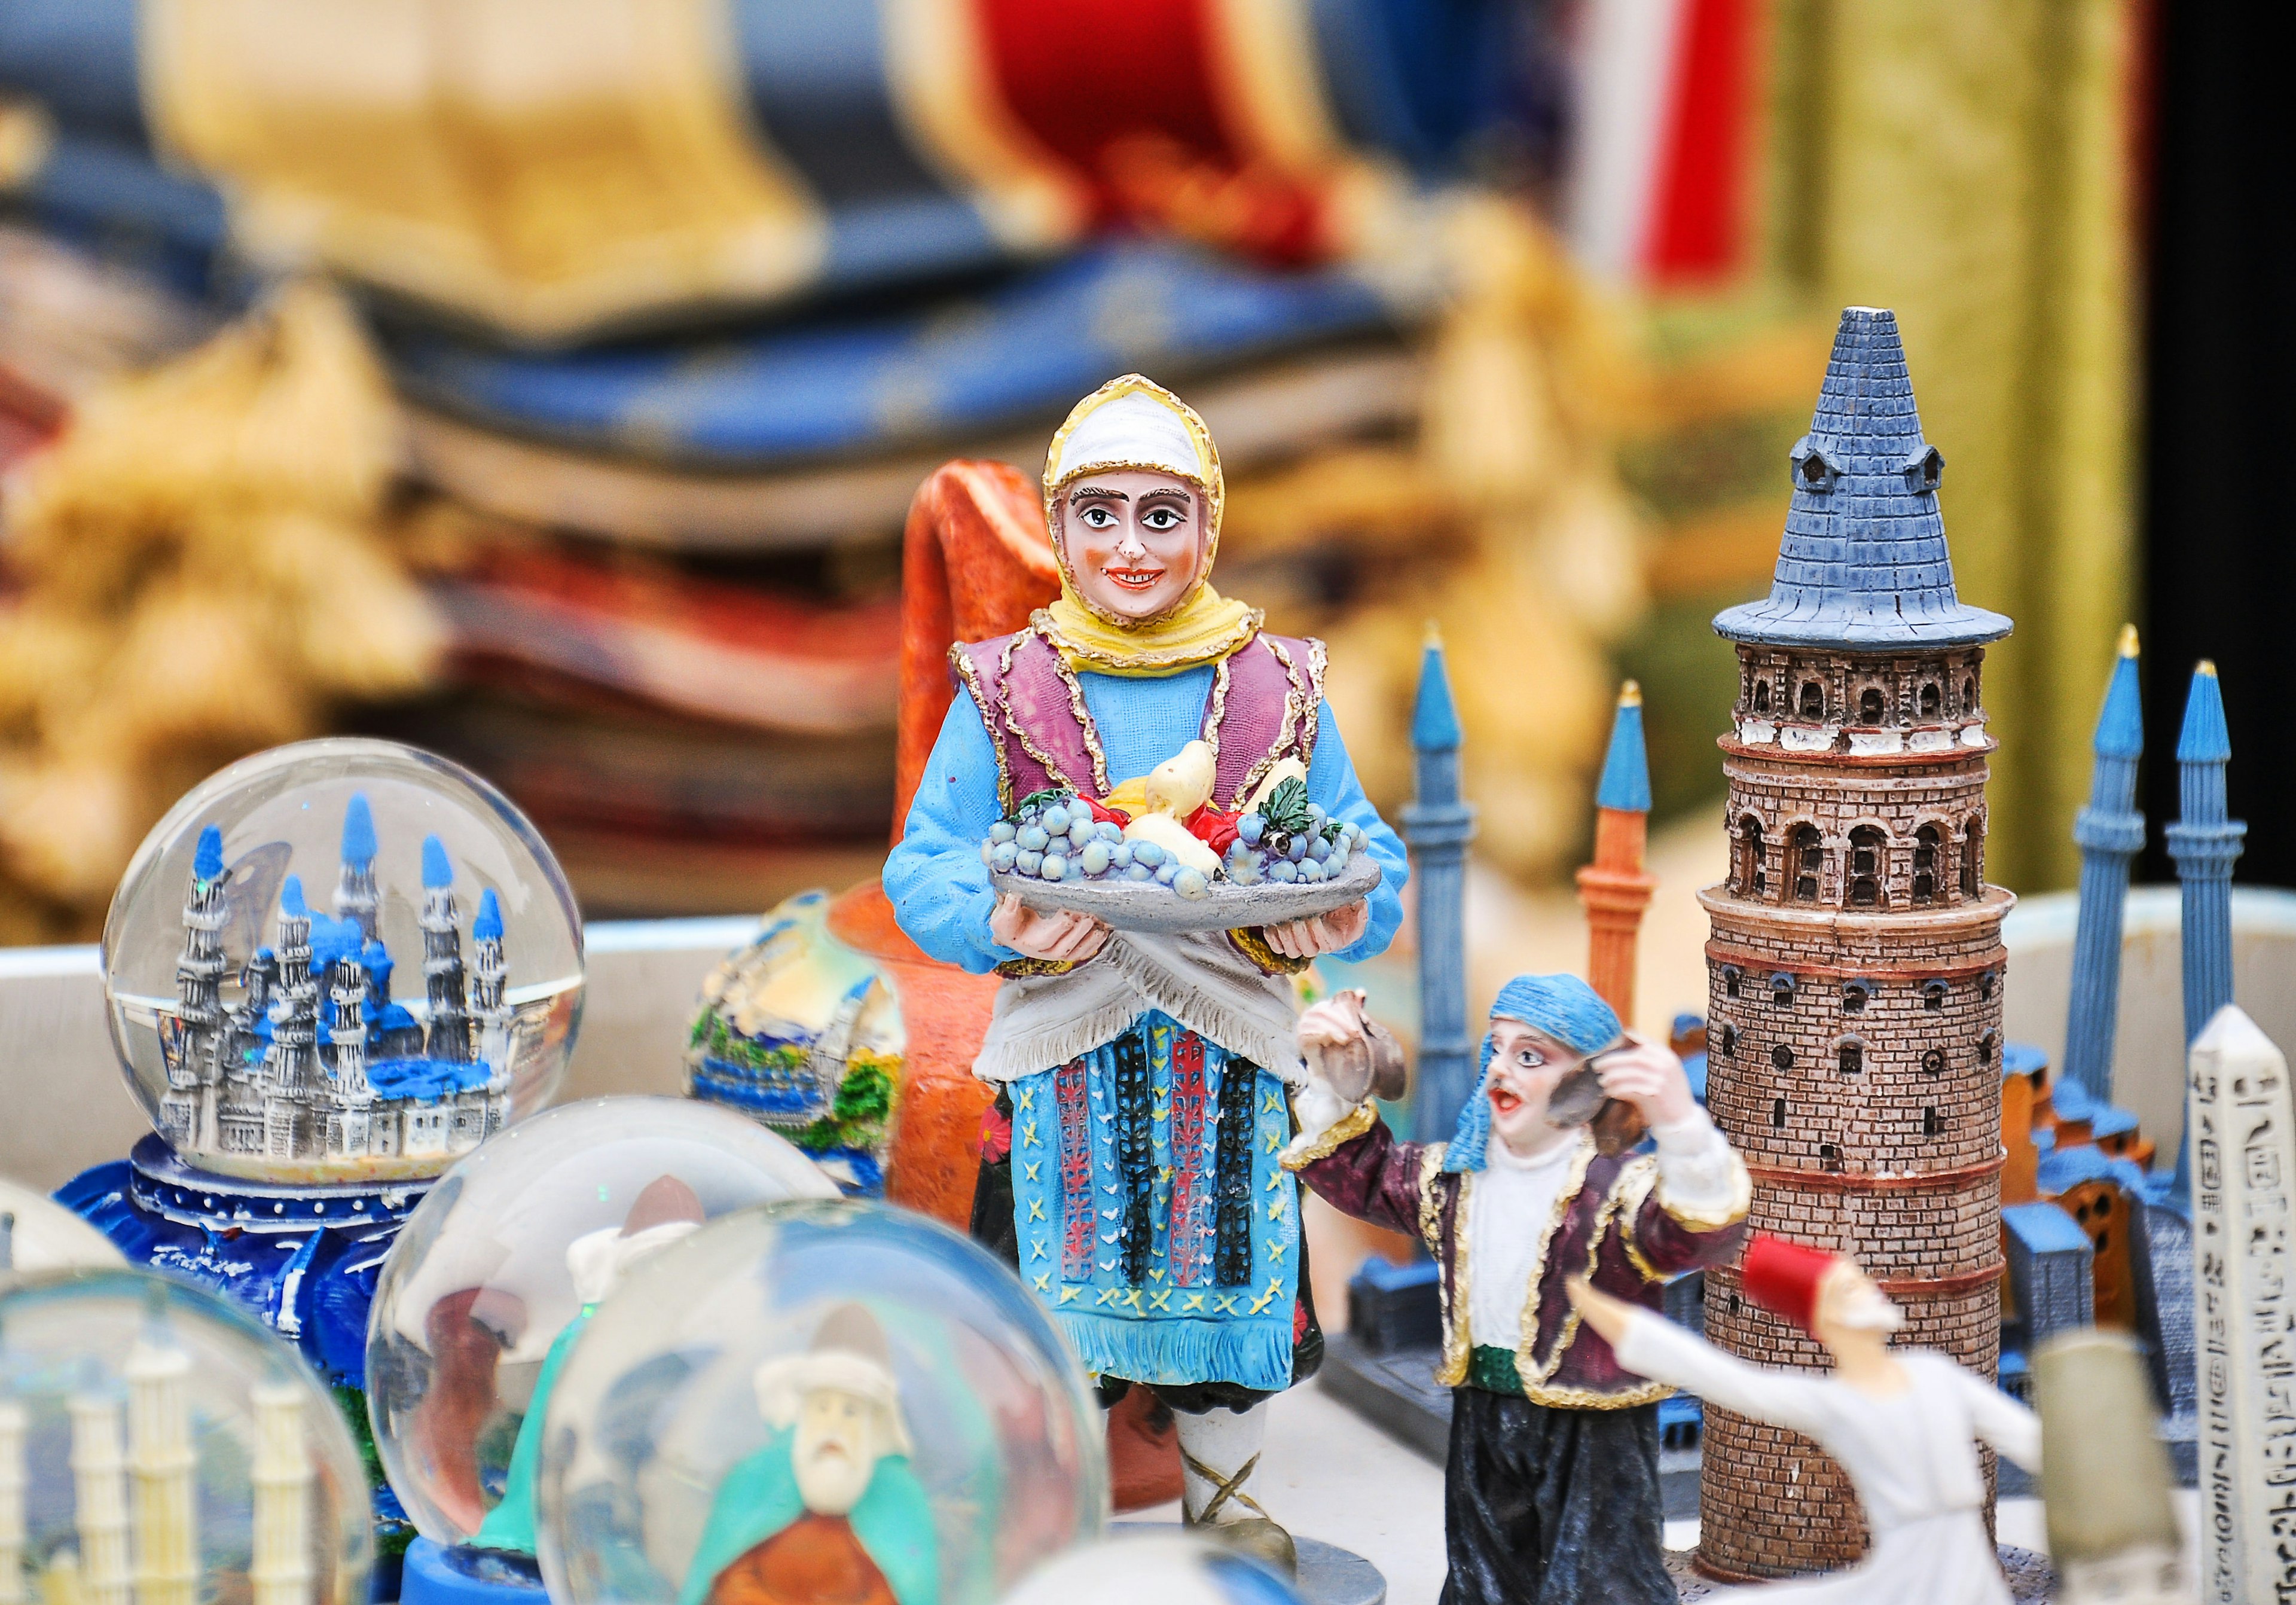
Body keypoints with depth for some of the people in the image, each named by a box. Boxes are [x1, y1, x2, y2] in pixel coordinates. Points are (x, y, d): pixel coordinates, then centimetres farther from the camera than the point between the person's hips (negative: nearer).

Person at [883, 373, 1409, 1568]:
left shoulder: (1279, 687, 1)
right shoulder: (1006, 691, -1)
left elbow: (1365, 855, 4)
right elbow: (926, 865, -1)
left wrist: (1334, 919, -19)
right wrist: (1003, 927, -22)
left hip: (1231, 1052, 1)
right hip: (1063, 1052, -1)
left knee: (1232, 1278, 12)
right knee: (1060, 1288, 6)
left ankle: (1221, 1494, 36)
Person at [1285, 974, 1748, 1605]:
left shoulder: (1621, 1187, -19)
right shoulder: (1454, 1178, 4)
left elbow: (1700, 1232, -37)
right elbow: (1363, 1172, 18)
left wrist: (1680, 1123, -56)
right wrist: (1329, 1076, 3)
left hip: (1593, 1434, -7)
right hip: (1482, 1427, 7)